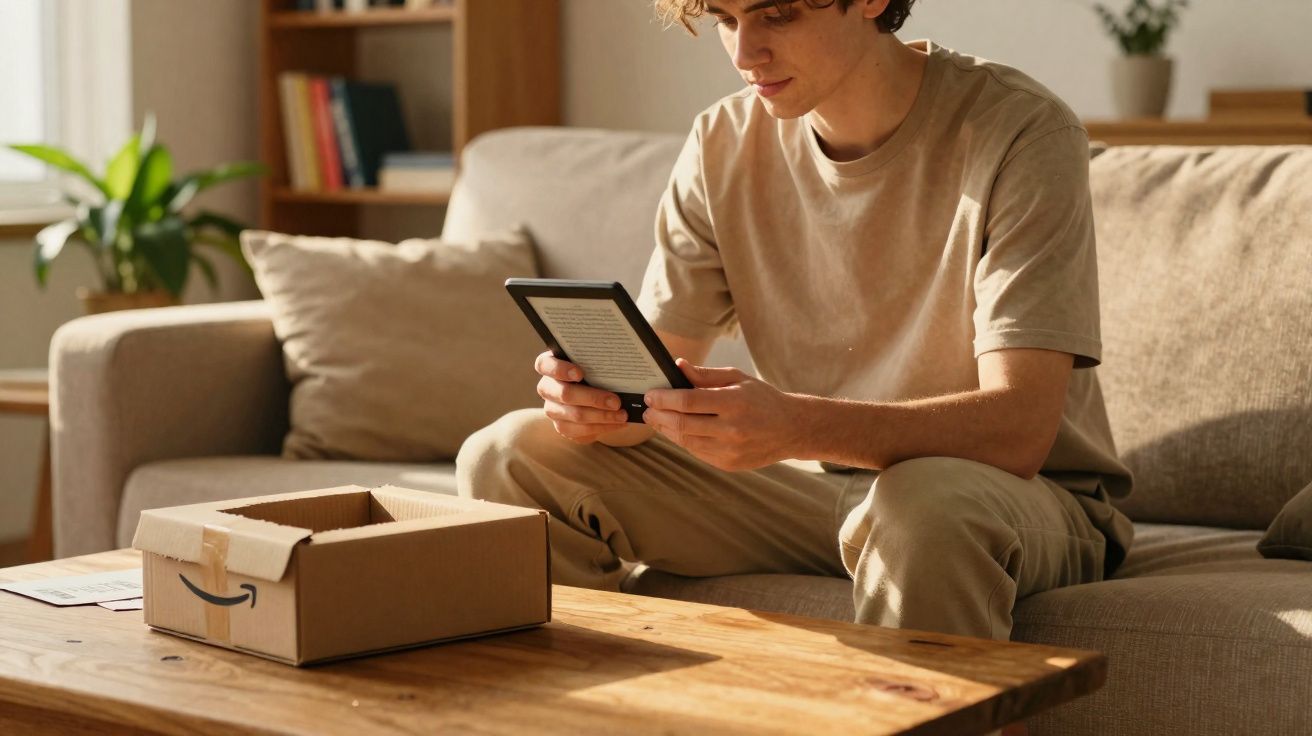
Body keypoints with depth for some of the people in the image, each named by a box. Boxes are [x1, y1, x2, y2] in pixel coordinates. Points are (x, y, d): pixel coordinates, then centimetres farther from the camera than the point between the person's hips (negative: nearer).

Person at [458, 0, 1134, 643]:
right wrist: (595, 402, -27)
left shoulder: (1021, 132, -18)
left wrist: (798, 427, -42)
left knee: (926, 504, -41)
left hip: (1027, 496, -5)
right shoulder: (723, 144, -1)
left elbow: (1019, 426, -27)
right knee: (511, 457, -7)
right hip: (815, 485, 5)